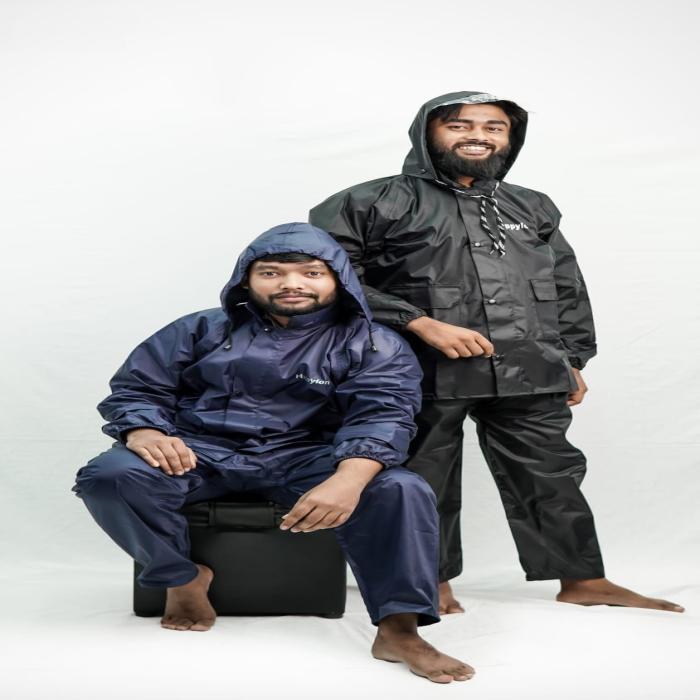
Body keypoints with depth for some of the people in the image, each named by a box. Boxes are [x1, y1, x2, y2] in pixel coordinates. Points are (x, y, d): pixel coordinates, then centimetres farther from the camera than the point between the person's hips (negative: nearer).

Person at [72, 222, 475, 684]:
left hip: (305, 459, -1)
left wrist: (349, 478, -36)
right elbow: (137, 387, 9)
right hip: (201, 452, 1)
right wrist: (143, 430, -18)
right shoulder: (203, 330, 9)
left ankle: (399, 629, -24)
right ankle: (182, 576, -5)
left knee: (401, 490, -27)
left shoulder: (374, 345, 3)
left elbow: (383, 417, -13)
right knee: (110, 475, -28)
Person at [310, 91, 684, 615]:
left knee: (550, 475, 8)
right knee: (424, 483, 5)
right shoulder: (379, 202, -2)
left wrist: (573, 360, 16)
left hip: (528, 374, 4)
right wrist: (420, 323, -16)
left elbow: (568, 291, 24)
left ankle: (584, 581, 20)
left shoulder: (533, 209, 17)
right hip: (424, 374, -4)